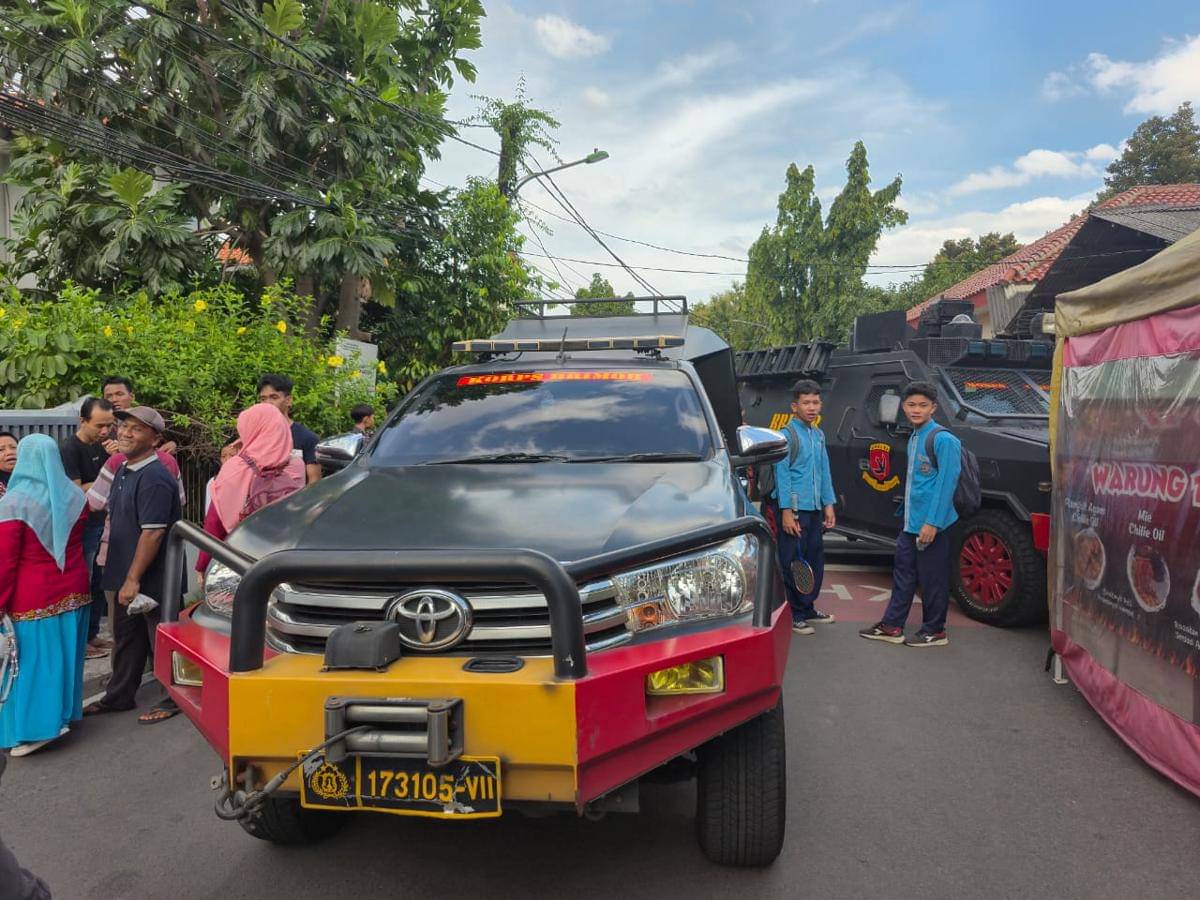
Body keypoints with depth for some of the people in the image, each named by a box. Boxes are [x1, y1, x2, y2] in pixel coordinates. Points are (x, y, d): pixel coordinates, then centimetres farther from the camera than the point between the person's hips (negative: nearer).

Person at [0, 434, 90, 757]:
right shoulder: (75, 496, 0)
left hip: (33, 597, -5)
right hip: (73, 591, 5)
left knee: (33, 659, 3)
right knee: (64, 654, 15)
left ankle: (36, 727, 7)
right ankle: (63, 713, 27)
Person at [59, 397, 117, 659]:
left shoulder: (105, 441, 5)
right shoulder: (69, 448, -15)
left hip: (104, 522, 7)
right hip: (82, 527, -7)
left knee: (99, 584, 13)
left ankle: (92, 635, 26)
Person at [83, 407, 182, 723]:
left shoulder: (154, 477, -21)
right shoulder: (123, 470, 10)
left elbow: (153, 532, -25)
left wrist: (133, 579, -24)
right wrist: (124, 576, 18)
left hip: (152, 579, -9)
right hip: (126, 576, 10)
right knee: (125, 638, 22)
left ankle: (174, 700, 19)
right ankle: (119, 696, 37)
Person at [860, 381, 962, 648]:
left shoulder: (943, 440, -13)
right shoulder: (914, 438, 13)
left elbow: (946, 483, -17)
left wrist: (932, 522, -21)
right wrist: (909, 515, 17)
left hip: (931, 524, -8)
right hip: (910, 523, 8)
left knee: (932, 579, 2)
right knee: (903, 573, 13)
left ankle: (934, 631, 16)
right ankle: (891, 626, 22)